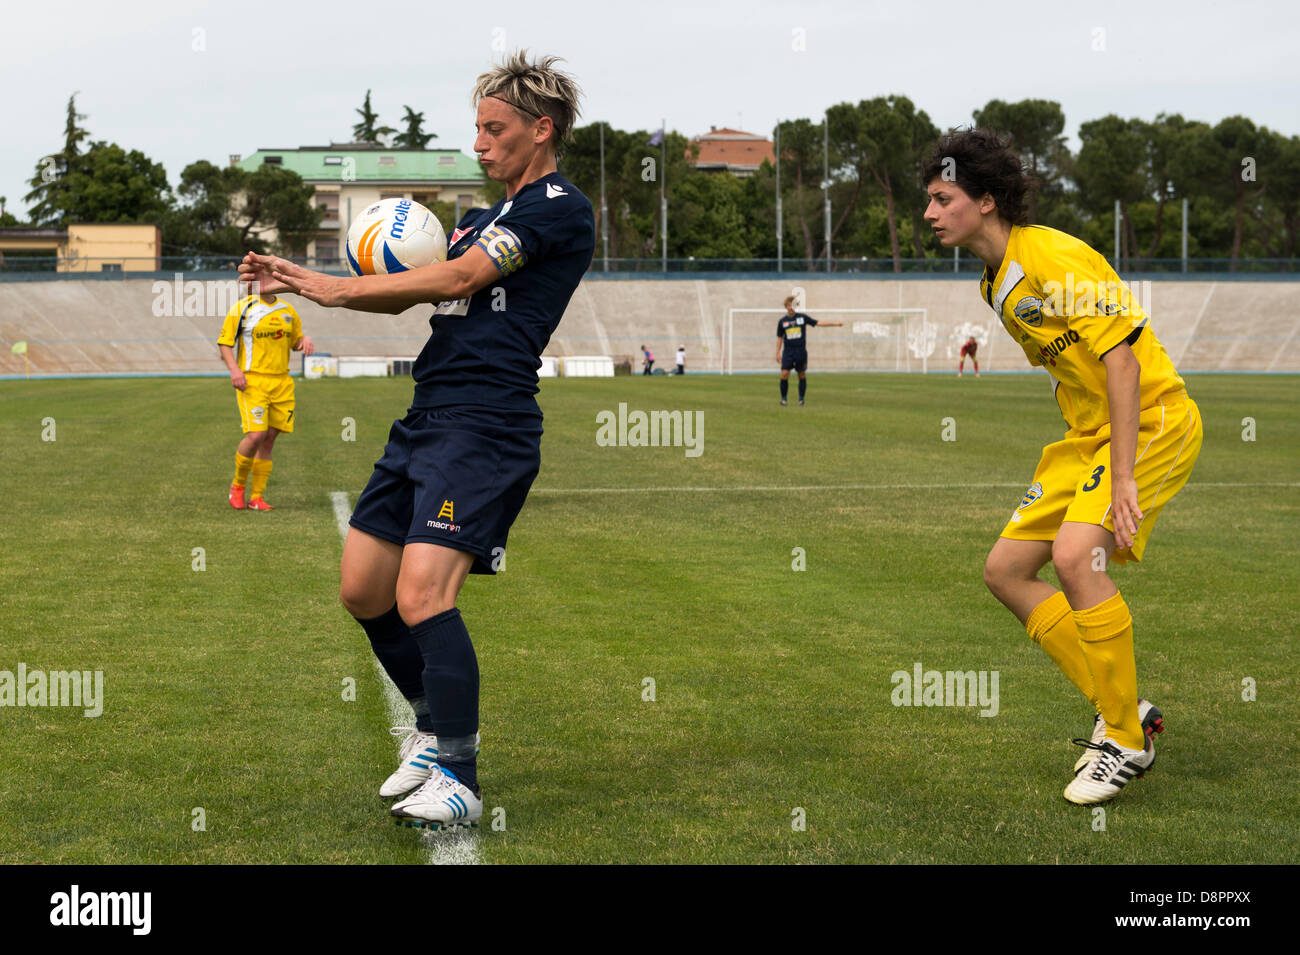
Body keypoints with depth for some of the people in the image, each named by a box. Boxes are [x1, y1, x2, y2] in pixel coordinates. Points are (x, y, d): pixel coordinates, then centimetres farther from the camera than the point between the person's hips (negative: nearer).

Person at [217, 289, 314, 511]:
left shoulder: (288, 311, 13)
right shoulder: (242, 308, -2)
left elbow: (296, 339, 26)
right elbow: (225, 343, 0)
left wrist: (305, 341, 2)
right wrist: (234, 369, -16)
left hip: (282, 383, 5)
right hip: (252, 381, -5)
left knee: (269, 439, 3)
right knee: (255, 435, -17)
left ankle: (256, 497, 11)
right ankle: (238, 486, 7)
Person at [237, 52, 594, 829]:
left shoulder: (560, 208, -5)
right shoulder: (491, 219, 23)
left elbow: (459, 278, -13)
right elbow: (410, 292, 21)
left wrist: (339, 289, -7)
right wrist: (299, 277, 8)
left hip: (486, 425, -10)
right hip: (427, 418, 10)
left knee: (422, 594, -20)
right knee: (362, 589, 10)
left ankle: (458, 778, -12)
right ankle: (438, 728, 29)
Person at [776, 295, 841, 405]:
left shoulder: (802, 317, 3)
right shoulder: (782, 321, 5)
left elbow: (817, 323, 3)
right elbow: (779, 338, 11)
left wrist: (835, 324, -3)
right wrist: (778, 353, 7)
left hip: (801, 351, 0)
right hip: (788, 351, 0)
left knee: (802, 375, 2)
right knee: (784, 374, -11)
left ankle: (801, 399, 12)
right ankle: (783, 398, 1)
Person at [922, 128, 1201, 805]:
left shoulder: (1056, 257, -19)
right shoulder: (994, 283, 10)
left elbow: (1122, 359, -24)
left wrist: (1122, 478, -28)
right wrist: (1091, 459, 15)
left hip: (1153, 419, -10)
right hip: (1088, 432, 10)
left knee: (1074, 555, -28)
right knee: (1005, 570, 4)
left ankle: (1127, 738, -12)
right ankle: (1119, 712, 11)